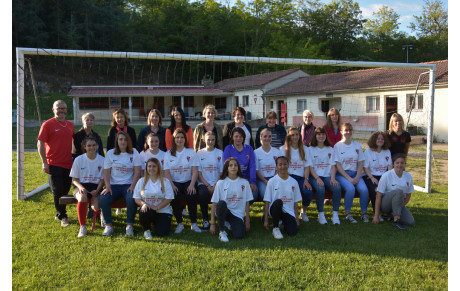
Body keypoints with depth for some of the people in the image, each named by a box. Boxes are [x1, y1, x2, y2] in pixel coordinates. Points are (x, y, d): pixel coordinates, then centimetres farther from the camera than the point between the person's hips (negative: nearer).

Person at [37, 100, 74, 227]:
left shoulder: (70, 125, 12)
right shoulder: (48, 124, -5)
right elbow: (40, 143, -7)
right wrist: (44, 162, -12)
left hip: (68, 164, 6)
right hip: (54, 164, -6)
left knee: (65, 190, 12)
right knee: (57, 192, -1)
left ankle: (59, 214, 26)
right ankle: (62, 217, 7)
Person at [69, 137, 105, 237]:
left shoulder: (102, 160, 3)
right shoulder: (79, 159, 2)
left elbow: (102, 179, 5)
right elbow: (75, 179, 5)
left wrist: (97, 190, -13)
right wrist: (81, 187, -16)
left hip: (96, 187, 0)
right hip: (81, 186, 0)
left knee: (97, 207, -27)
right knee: (82, 197, -37)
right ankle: (82, 227, -25)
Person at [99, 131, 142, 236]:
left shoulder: (134, 153, 5)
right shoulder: (110, 153, 8)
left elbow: (137, 171, -1)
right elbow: (106, 172, 4)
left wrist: (132, 186, -14)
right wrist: (108, 186, -10)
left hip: (128, 184, -2)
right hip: (113, 185, 2)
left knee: (131, 199, -33)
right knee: (103, 200, -26)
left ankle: (129, 225, -13)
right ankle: (108, 226, -9)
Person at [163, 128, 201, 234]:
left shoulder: (191, 152, 8)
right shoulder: (168, 154, 9)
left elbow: (195, 171, 0)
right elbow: (166, 172, 1)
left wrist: (192, 185, -16)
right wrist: (172, 185, -16)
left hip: (188, 181, 0)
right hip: (174, 182, 0)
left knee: (191, 195, -30)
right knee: (174, 196, -30)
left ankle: (194, 223, -15)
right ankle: (179, 223, -14)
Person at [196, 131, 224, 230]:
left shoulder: (220, 153, 10)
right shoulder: (199, 153, 9)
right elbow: (198, 173, 3)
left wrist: (215, 185, -11)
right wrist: (207, 185, -10)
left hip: (217, 183, 0)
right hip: (204, 183, 0)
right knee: (202, 194, -34)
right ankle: (205, 220, -13)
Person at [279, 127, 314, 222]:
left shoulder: (304, 149, 16)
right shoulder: (283, 149, 9)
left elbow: (307, 166, 9)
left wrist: (306, 180, -7)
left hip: (301, 177, 2)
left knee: (308, 193, -26)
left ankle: (304, 212, 5)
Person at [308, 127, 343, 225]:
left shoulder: (330, 149, 18)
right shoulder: (310, 149, 9)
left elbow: (333, 166, 10)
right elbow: (310, 167, 0)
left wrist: (333, 178, -9)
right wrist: (317, 178, -16)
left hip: (327, 176, 3)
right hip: (315, 177, -2)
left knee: (337, 188, -29)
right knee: (320, 189, -35)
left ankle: (335, 214, -19)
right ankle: (321, 215, -20)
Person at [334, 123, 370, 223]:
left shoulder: (357, 145, 13)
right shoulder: (337, 146, 2)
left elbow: (360, 163, 9)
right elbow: (338, 165, -5)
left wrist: (357, 177, -7)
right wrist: (349, 178, -14)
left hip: (355, 174, 3)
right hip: (342, 174, -3)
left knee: (364, 189, -25)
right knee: (350, 188, -31)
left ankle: (364, 213, -7)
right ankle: (347, 213, -15)